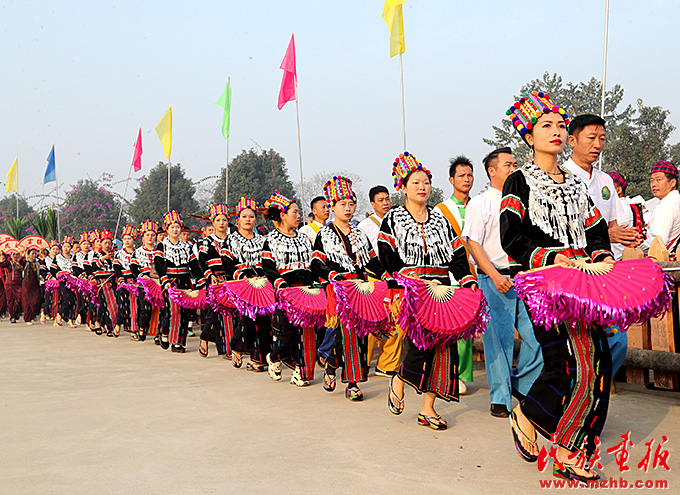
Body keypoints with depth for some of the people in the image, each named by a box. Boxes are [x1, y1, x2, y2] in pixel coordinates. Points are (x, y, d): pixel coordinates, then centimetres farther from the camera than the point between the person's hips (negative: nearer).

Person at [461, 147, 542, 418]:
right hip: (495, 278, -5)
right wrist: (495, 276, -15)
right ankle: (500, 398, 10)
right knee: (499, 339, -1)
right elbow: (473, 244, -7)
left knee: (539, 335, -1)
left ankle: (521, 384, 20)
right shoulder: (480, 203, 0)